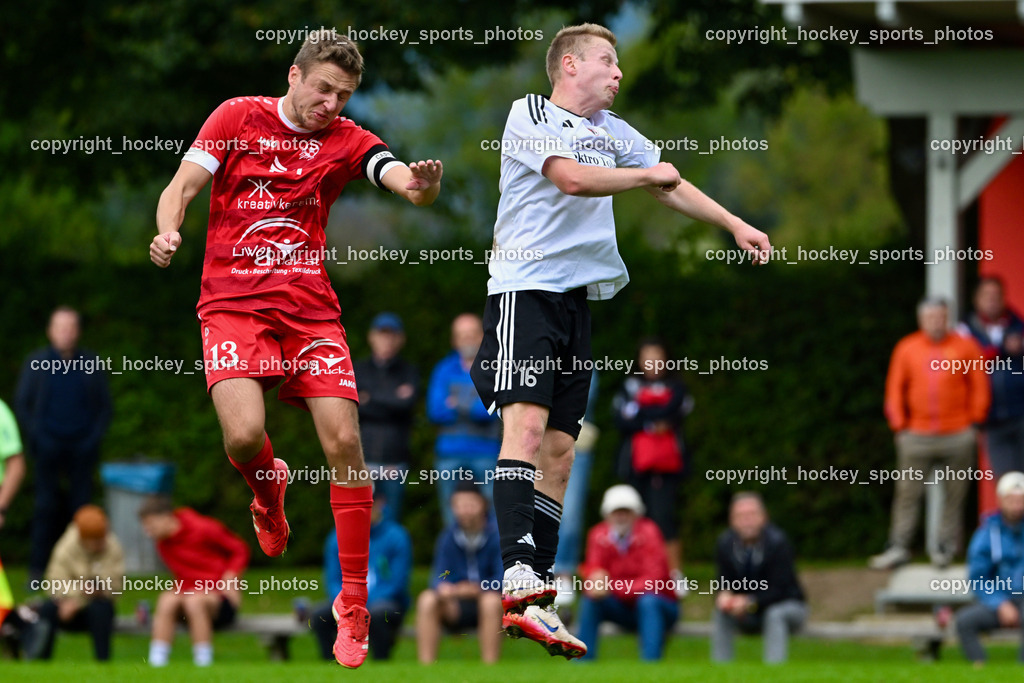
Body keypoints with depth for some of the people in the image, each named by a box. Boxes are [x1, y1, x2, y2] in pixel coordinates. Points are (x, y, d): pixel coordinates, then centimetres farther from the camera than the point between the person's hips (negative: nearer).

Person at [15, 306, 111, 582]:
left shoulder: (92, 364, 7)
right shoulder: (36, 362, 6)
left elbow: (105, 405, 11)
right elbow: (22, 403, 7)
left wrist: (95, 436, -2)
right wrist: (34, 438, -3)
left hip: (82, 445, 1)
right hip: (49, 444, -1)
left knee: (80, 505, -1)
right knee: (46, 505, -3)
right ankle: (38, 568, 0)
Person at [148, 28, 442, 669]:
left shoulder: (347, 141, 6)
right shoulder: (237, 117, 4)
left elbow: (400, 177, -10)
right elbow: (182, 186, 2)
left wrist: (421, 184, -36)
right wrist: (168, 231, -20)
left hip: (311, 309, 2)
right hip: (233, 303, -2)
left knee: (343, 442, -10)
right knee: (245, 435, -22)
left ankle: (354, 603, 0)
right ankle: (269, 489, 18)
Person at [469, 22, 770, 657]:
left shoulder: (613, 132, 20)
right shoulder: (530, 114, -3)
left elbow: (671, 186, 30)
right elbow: (572, 177, -17)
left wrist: (736, 225, 24)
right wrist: (646, 174, -5)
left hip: (578, 296, 8)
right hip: (525, 284, -8)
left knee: (560, 450, 3)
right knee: (527, 421, -23)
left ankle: (534, 602, 3)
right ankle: (519, 569, -34)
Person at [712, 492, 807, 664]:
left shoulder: (777, 541, -21)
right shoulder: (725, 543, -8)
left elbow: (779, 589, -24)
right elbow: (723, 585, -6)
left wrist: (750, 602, -40)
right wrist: (724, 596, -32)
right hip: (750, 617, 4)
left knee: (775, 615, -35)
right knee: (720, 614, -22)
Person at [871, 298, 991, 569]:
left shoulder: (965, 347, 3)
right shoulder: (907, 349, 6)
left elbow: (980, 387, 6)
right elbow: (895, 390, 9)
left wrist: (974, 421, 1)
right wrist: (899, 425, 2)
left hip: (957, 435, -1)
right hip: (917, 434, 1)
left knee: (955, 494, 2)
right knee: (908, 493, -1)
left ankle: (947, 546, 9)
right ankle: (898, 548, 2)